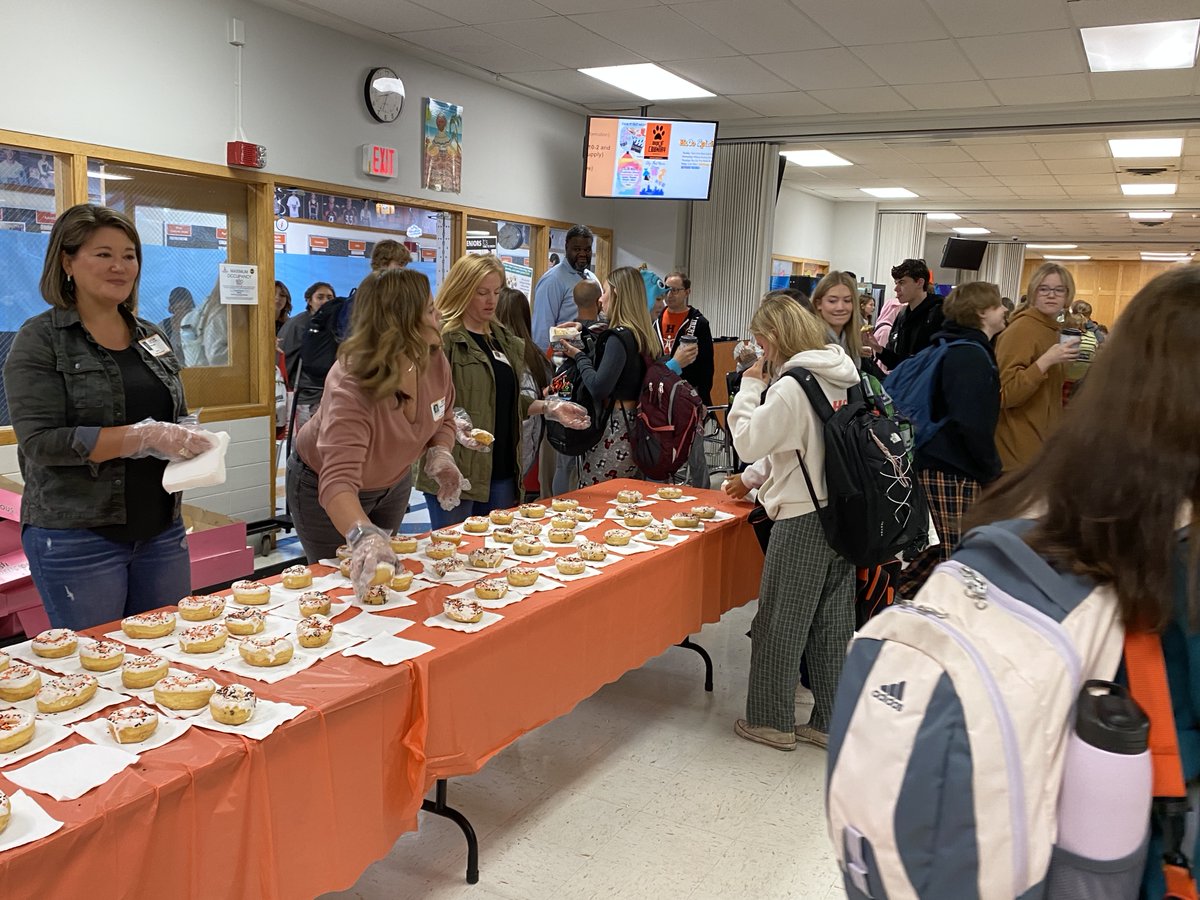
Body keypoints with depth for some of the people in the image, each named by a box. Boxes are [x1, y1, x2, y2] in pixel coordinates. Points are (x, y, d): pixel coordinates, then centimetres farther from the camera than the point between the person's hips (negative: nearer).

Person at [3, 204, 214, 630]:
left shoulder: (152, 337, 11)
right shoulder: (41, 340, -5)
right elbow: (41, 441, -15)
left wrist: (190, 441, -4)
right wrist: (145, 436, -22)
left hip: (161, 530, 6)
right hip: (77, 539, -5)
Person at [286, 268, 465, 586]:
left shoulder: (434, 360, -21)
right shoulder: (351, 385, -41)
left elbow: (443, 418, 1)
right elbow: (338, 479, -52)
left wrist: (440, 453, -20)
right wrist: (362, 535, -70)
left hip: (393, 482, 6)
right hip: (322, 488, -6)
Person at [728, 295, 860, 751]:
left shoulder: (790, 388, -18)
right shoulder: (845, 378, 6)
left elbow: (748, 442, -11)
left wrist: (750, 387, -3)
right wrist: (757, 480, 18)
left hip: (803, 520, -8)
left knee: (780, 624, 7)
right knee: (834, 624, 14)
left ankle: (772, 721, 19)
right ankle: (830, 722, 24)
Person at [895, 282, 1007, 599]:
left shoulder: (962, 349, 15)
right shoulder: (970, 355, -16)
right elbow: (971, 423, -25)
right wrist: (991, 469, -13)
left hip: (942, 464, 10)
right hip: (955, 470, -10)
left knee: (951, 548, 18)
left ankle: (899, 589, 25)